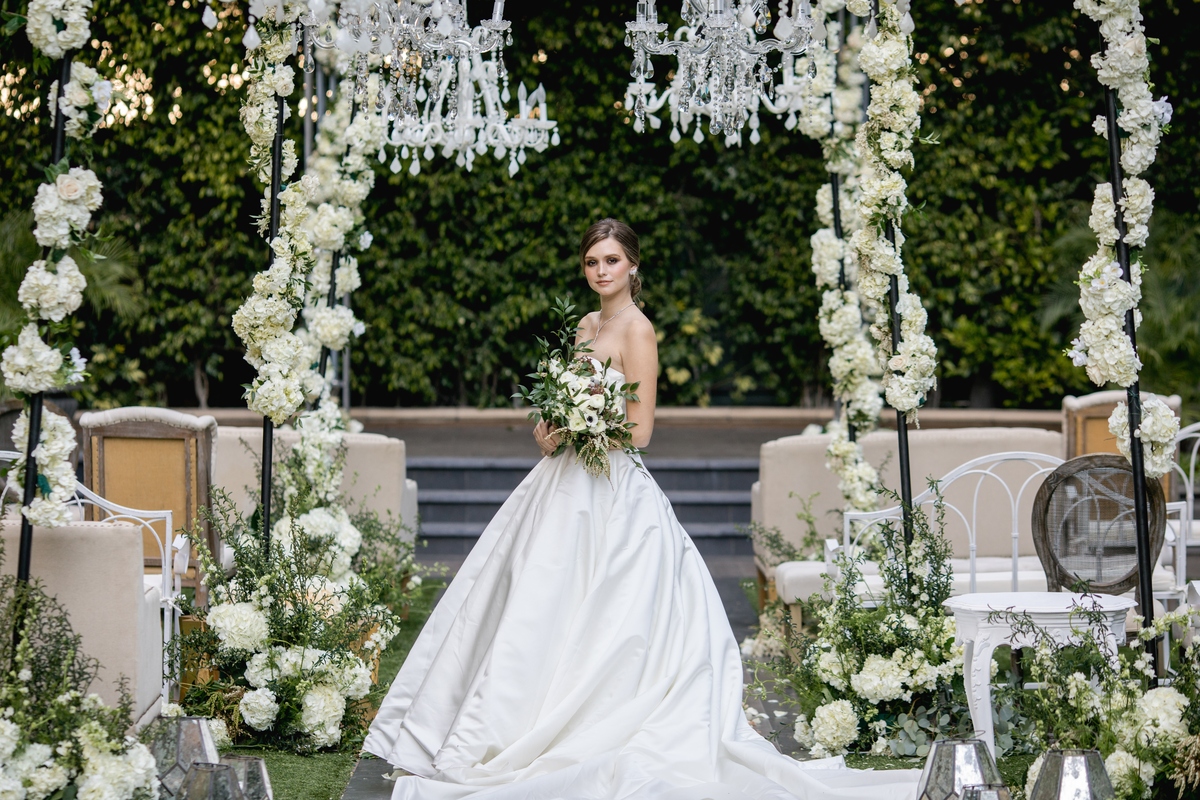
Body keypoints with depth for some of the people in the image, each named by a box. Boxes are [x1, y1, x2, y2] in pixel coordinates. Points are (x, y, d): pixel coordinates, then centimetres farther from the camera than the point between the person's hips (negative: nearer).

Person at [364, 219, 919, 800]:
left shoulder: (637, 329, -10)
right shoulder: (586, 325, 15)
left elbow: (638, 429, -16)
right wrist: (551, 432, 1)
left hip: (610, 494, -8)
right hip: (566, 486, 8)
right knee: (542, 615, 8)